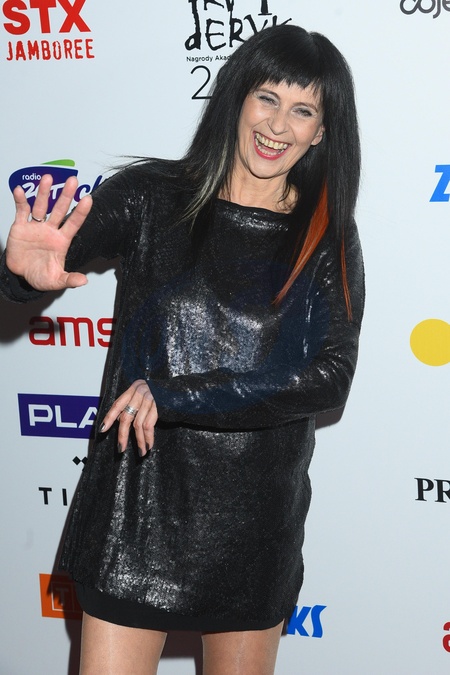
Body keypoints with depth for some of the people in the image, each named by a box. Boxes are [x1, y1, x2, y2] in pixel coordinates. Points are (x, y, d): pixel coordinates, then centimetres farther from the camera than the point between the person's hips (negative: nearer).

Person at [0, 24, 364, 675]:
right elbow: (57, 251, -17)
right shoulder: (152, 196, -4)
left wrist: (175, 396, -20)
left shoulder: (328, 238, -1)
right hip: (137, 504, -1)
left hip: (255, 518, 2)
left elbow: (331, 377, -11)